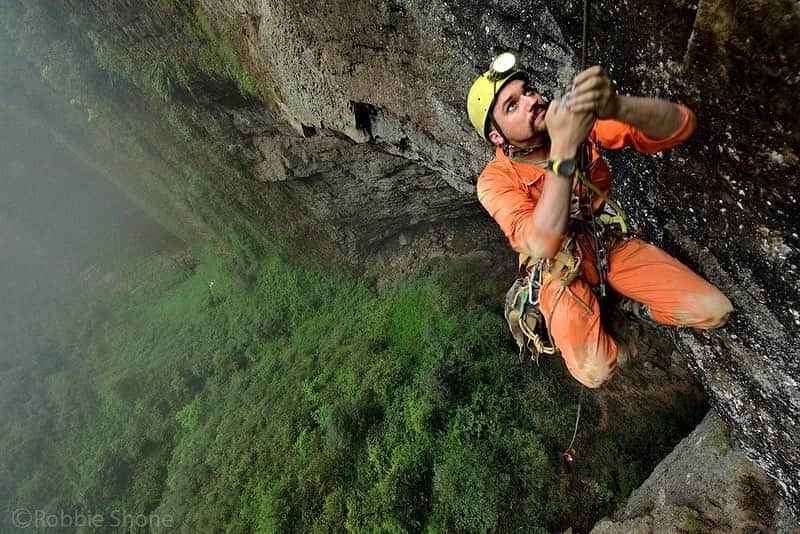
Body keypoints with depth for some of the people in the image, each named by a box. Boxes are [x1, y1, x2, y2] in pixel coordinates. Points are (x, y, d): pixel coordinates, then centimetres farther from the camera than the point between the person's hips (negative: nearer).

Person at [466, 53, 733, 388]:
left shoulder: (579, 120, -13)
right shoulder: (496, 180, -23)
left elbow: (679, 127, -21)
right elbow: (542, 245, -40)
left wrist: (617, 106, -43)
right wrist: (562, 150, -45)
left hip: (611, 245, 4)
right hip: (559, 271, -3)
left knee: (714, 311, -7)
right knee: (595, 372, -17)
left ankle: (638, 306, 23)